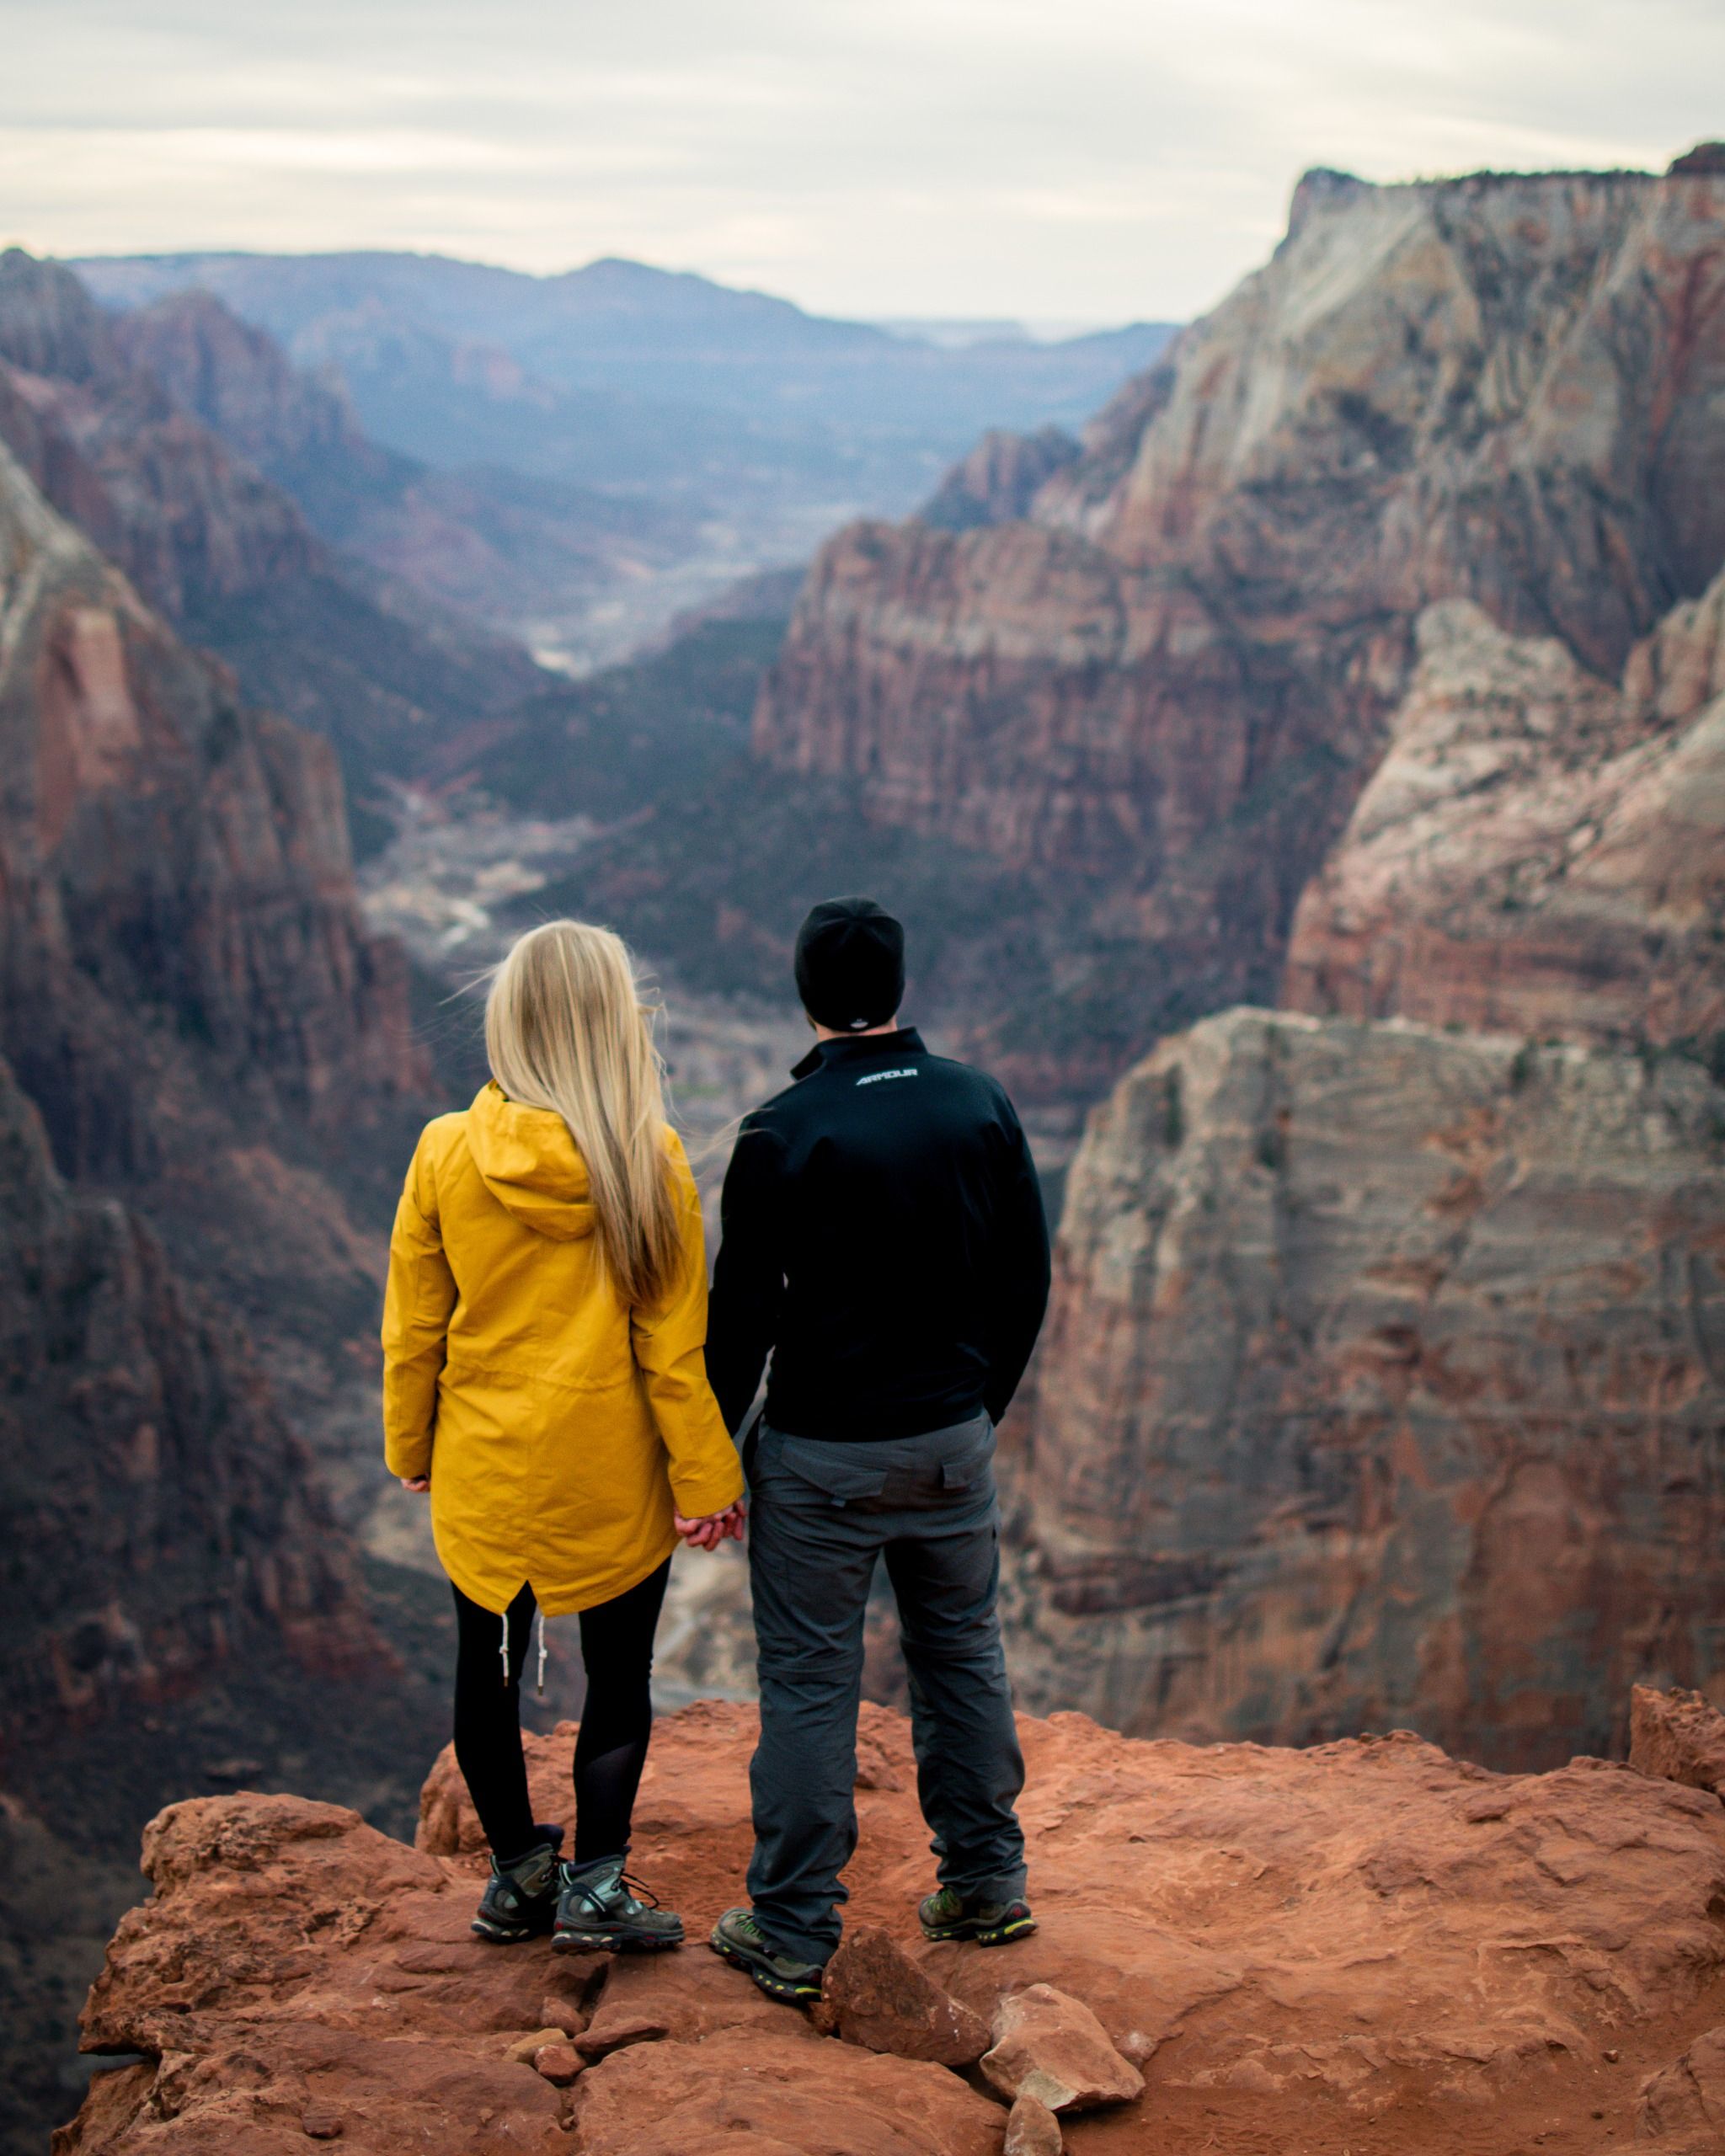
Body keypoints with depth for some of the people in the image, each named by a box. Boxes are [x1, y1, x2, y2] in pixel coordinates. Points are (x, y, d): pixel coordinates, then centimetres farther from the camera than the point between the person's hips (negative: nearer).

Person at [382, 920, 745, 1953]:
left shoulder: (445, 1153, -8)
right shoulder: (647, 1160, -15)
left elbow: (413, 1328, 1)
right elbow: (674, 1342, -11)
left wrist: (412, 1449, 14)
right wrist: (706, 1477, -3)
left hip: (483, 1469, 2)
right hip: (613, 1477, -2)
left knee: (488, 1668, 17)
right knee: (619, 1676, 13)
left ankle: (519, 1873, 29)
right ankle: (596, 1884, 16)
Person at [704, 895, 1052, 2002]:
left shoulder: (783, 1133, -14)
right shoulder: (981, 1104, -1)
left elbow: (744, 1311, -11)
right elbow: (1026, 1278, 6)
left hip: (822, 1457, -4)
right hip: (954, 1442, 4)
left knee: (810, 1685, 4)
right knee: (965, 1657, 18)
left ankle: (793, 1934, 13)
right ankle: (987, 1887, 29)